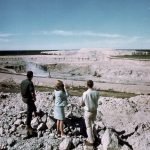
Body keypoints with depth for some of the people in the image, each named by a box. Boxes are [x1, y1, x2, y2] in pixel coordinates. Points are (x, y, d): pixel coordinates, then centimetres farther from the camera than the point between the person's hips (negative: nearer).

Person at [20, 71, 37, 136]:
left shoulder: (23, 81, -1)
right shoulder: (30, 83, -24)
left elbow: (21, 90, 9)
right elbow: (32, 93, -26)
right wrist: (34, 98, -8)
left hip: (24, 98, 8)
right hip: (29, 99, -8)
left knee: (33, 105, 33)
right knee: (29, 112, 4)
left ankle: (35, 113, 54)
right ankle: (28, 126, 13)